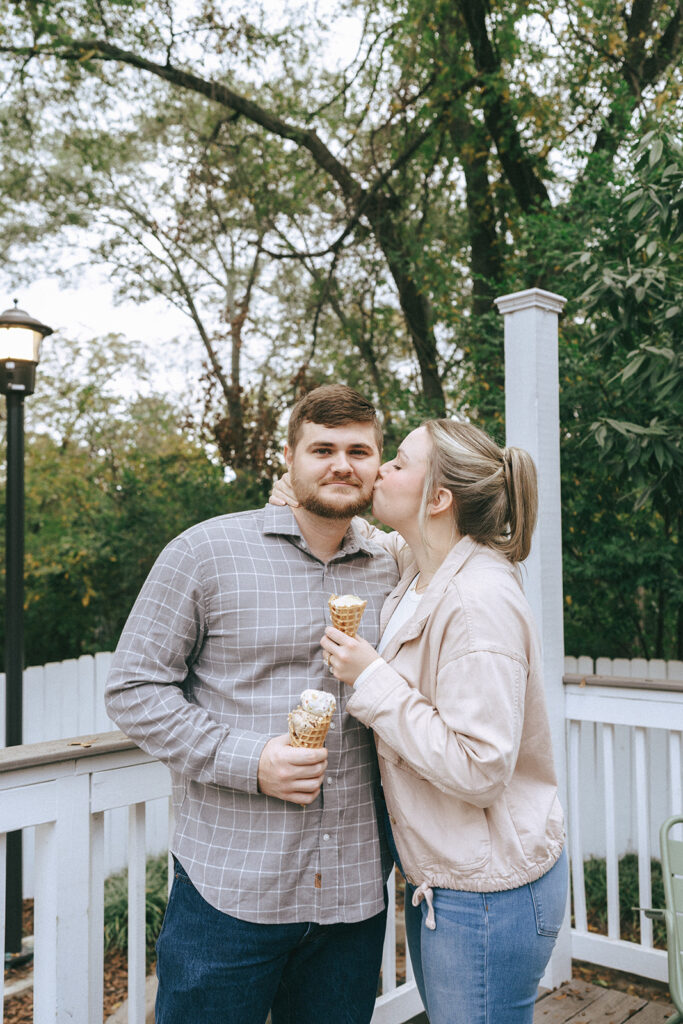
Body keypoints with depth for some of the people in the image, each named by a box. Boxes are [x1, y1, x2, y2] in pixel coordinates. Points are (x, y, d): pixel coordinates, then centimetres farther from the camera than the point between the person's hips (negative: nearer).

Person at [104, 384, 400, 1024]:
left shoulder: (392, 574, 6)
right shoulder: (206, 552, -6)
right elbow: (133, 689, -6)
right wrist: (248, 761, -16)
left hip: (356, 893, 4)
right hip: (229, 892, -3)